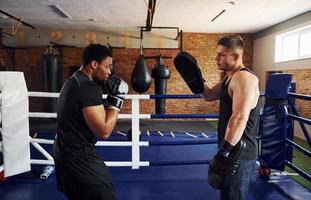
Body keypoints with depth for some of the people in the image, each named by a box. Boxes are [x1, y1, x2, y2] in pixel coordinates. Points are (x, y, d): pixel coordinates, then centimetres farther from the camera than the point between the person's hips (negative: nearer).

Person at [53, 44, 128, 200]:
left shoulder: (73, 81, 9)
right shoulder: (88, 88, -23)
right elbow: (104, 131, -25)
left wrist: (109, 99, 5)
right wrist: (116, 99, -17)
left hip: (64, 153, 10)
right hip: (79, 158, -10)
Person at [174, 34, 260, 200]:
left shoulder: (244, 78, -21)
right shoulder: (230, 77, 10)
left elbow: (239, 119, -31)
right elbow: (209, 95, 20)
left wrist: (223, 153, -31)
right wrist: (193, 76, 6)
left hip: (239, 155, -10)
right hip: (232, 151, 10)